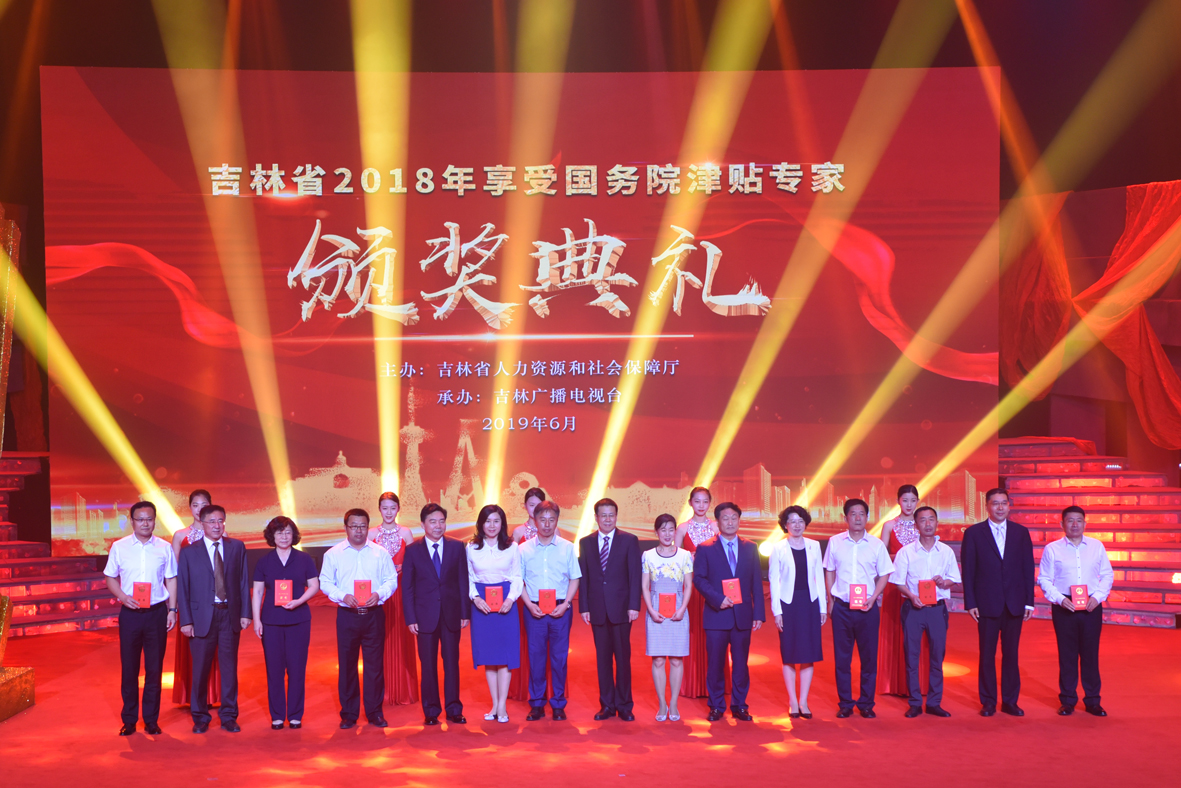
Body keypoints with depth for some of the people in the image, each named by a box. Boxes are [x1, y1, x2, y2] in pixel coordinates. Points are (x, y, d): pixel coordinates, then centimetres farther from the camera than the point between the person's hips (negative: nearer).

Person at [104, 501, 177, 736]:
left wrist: (172, 609, 2)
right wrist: (122, 596, -9)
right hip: (130, 612, 0)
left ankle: (151, 720, 15)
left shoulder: (164, 548, 4)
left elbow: (171, 580, 8)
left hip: (157, 612, 0)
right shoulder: (119, 547, 3)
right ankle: (129, 720, 17)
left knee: (154, 668, 5)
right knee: (129, 668, 5)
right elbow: (110, 578, 8)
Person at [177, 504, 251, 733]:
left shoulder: (237, 547, 6)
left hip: (230, 614, 1)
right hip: (202, 616, -1)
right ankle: (200, 718, 18)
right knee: (200, 669, 4)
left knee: (229, 667, 6)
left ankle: (228, 716, 17)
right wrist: (186, 620, -6)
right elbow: (182, 589, 1)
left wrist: (245, 613, 0)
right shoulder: (189, 552, 2)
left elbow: (243, 582, 6)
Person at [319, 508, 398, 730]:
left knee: (375, 664, 1)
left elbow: (391, 580, 7)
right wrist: (343, 596, -13)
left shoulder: (380, 553, 7)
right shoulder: (333, 554, 6)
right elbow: (325, 583, 3)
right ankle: (348, 714, 13)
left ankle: (375, 712, 12)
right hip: (347, 615, 0)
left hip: (374, 614, 0)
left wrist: (379, 594, -13)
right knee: (346, 664, 3)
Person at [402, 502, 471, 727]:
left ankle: (454, 709, 14)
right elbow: (407, 587, 1)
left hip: (451, 614, 1)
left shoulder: (457, 547, 4)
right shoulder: (412, 550, 1)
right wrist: (410, 618, -5)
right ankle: (431, 711, 14)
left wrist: (465, 613, -2)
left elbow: (463, 581, 4)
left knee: (452, 662, 6)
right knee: (428, 664, 5)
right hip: (426, 615, -1)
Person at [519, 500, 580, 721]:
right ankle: (537, 704, 12)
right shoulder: (524, 549, 3)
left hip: (561, 609, 0)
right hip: (534, 609, 0)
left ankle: (558, 704, 13)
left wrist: (565, 604, -7)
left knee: (559, 656, 3)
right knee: (535, 655, 3)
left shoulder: (567, 548, 3)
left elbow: (575, 579, 5)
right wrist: (529, 605, -7)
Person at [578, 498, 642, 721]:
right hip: (597, 610, 2)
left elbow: (635, 575, -2)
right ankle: (607, 705, 15)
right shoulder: (585, 543, 9)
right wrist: (584, 607, 0)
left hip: (621, 608, -2)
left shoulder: (629, 541, 2)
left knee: (623, 658, 2)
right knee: (602, 658, 7)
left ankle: (624, 705, 10)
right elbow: (583, 577, 7)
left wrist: (634, 606, -8)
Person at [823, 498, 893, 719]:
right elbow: (829, 572, 10)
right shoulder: (835, 542, 4)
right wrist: (830, 601, 3)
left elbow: (884, 574, 5)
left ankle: (866, 704, 14)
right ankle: (845, 704, 13)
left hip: (867, 608, 0)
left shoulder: (876, 544, 2)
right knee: (841, 657, 3)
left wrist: (873, 598, -7)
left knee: (869, 657, 3)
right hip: (841, 607, 0)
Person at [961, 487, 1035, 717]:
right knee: (987, 655, 4)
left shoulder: (1021, 532, 7)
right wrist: (970, 603, -6)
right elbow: (968, 571, 0)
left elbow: (1028, 569, 7)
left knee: (1011, 654, 7)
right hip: (987, 604, -2)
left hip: (1014, 604, 2)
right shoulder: (973, 533, 1)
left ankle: (1010, 701, 17)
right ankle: (988, 702, 14)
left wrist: (1029, 601, 2)